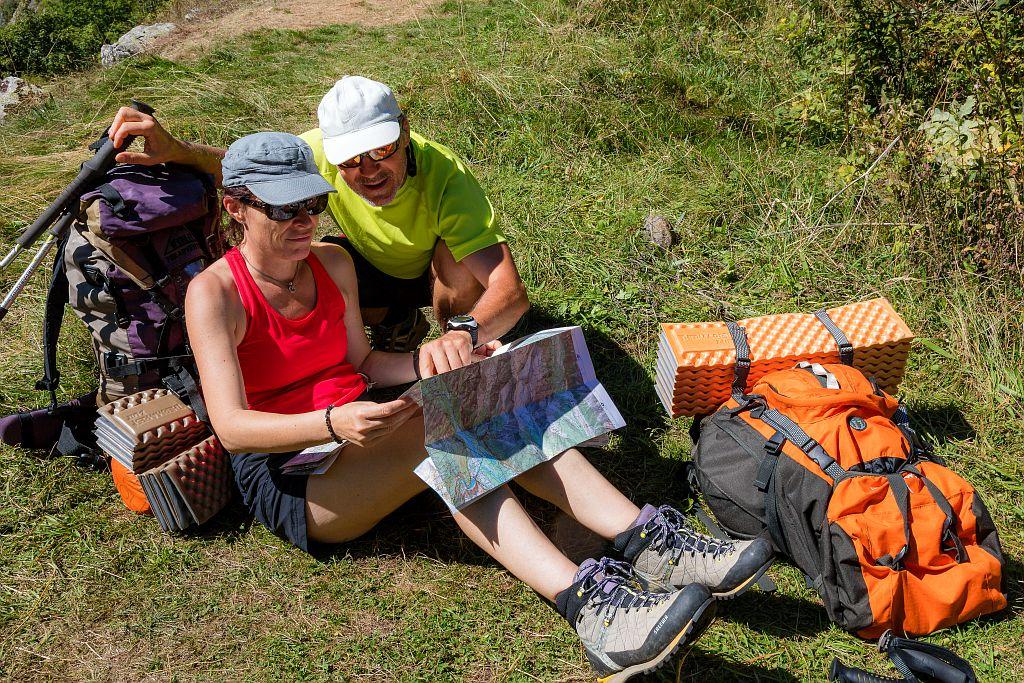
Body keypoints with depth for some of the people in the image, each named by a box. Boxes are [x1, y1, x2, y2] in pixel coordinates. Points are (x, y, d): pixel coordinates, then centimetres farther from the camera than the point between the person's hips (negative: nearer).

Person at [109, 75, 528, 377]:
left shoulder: (445, 175, -40)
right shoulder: (323, 152, -30)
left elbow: (511, 291, -49)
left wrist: (463, 333, -72)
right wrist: (174, 150, -43)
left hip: (439, 275, -4)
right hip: (375, 270, 4)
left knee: (456, 254, -38)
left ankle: (460, 369, -10)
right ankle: (397, 326, 4)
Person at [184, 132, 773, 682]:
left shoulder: (332, 262, 7)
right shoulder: (215, 293, -12)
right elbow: (232, 426, -22)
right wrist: (332, 424, -40)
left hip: (356, 434, 6)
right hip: (286, 474, -6)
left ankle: (647, 542, -32)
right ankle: (587, 603, -47)